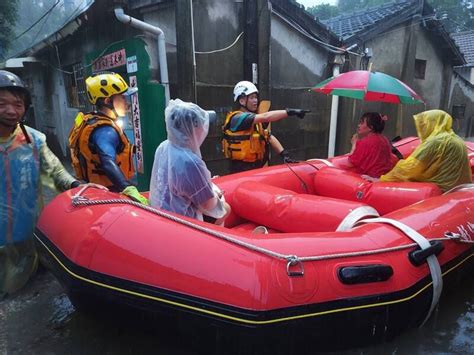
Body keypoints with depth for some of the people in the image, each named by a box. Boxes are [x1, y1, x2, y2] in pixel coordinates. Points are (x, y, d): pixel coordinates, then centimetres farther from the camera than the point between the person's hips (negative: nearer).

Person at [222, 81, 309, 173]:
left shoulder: (256, 121, 14)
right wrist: (290, 112, -26)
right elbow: (265, 117, -27)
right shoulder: (237, 118, -16)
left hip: (257, 167, 8)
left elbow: (269, 137, 6)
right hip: (242, 169, -8)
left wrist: (284, 154, -8)